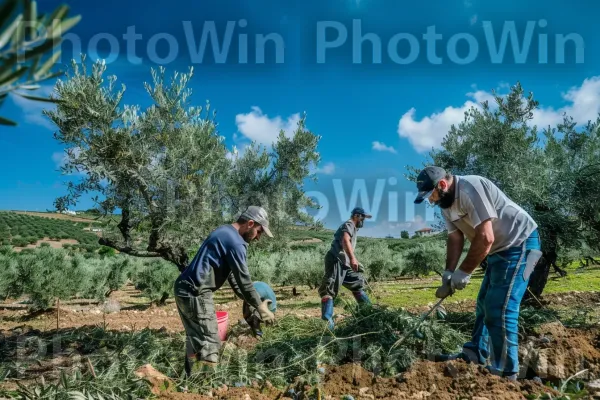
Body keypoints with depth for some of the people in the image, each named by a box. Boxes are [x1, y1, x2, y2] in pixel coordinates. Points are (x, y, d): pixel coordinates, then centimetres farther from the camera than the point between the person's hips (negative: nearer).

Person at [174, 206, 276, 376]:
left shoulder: (224, 232, 16)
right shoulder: (235, 242, -16)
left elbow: (231, 274, 20)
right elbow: (243, 279, -14)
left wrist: (248, 299, 19)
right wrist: (260, 307, -3)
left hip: (184, 289, 10)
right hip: (196, 293, -10)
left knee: (195, 340, 19)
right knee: (209, 344, -4)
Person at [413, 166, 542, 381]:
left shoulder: (470, 189, -26)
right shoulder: (446, 203, 5)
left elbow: (485, 238, -29)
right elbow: (455, 239, 4)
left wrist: (464, 272, -20)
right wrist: (449, 273, -7)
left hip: (519, 243, -10)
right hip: (499, 248, 10)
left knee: (499, 309, -11)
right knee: (485, 304, 15)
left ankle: (506, 372, 0)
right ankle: (474, 355, 27)